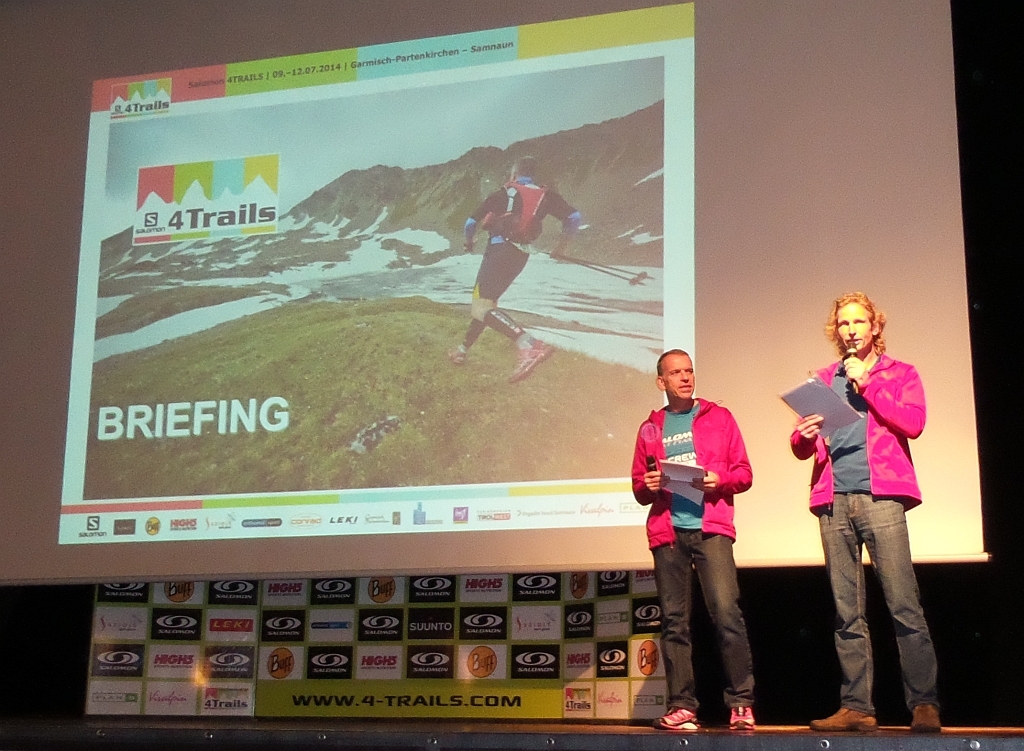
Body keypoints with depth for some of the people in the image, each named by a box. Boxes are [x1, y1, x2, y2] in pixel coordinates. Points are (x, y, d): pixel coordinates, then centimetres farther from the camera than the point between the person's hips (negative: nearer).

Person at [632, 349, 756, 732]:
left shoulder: (718, 417, 13)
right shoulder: (650, 429, 18)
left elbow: (744, 473, 10)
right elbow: (640, 490, 19)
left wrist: (720, 479, -10)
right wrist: (647, 485, -4)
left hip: (711, 528, -2)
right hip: (667, 531, 2)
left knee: (726, 612, -13)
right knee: (674, 621, -1)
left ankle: (741, 703, -8)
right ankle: (681, 706, 1)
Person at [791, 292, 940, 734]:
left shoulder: (900, 374, 13)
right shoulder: (823, 381, 22)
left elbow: (913, 423, -6)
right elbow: (801, 448, 17)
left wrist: (866, 383, -5)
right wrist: (804, 436, -6)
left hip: (880, 498, -3)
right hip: (834, 502, 4)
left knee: (904, 606, -10)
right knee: (847, 614, 3)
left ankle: (924, 705, -7)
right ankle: (856, 707, 5)